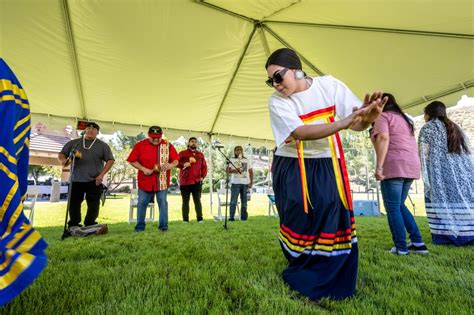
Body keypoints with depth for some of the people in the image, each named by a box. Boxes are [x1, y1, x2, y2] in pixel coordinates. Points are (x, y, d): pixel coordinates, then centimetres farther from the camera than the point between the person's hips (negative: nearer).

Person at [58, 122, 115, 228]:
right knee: (74, 204, 8)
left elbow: (110, 160, 0)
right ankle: (73, 227, 21)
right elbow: (61, 154, 17)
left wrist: (102, 174, -9)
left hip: (94, 181, -2)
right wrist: (63, 159, -8)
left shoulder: (102, 145, 5)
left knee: (93, 205, 2)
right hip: (75, 181, 2)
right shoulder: (74, 143, 13)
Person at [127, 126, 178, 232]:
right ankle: (140, 226, 23)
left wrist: (171, 165, -20)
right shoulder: (140, 145, -2)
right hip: (145, 180, 1)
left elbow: (176, 160, 2)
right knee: (142, 203, 8)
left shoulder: (168, 145, -1)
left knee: (162, 202, 3)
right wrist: (143, 169, -13)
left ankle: (163, 225, 15)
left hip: (162, 181, 0)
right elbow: (132, 161, 0)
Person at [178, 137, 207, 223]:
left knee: (197, 200, 4)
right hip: (185, 182, -1)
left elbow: (204, 166, 12)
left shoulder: (200, 155, 14)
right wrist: (183, 164, -16)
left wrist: (202, 176, -1)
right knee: (185, 201, 5)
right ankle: (185, 220, 10)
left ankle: (200, 219, 8)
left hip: (197, 182, 1)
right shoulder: (182, 153, 7)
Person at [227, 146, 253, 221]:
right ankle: (231, 217, -1)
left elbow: (251, 172, 13)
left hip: (245, 183, 2)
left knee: (244, 201, 5)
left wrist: (251, 182, 3)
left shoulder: (247, 160, 16)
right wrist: (234, 170, -19)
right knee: (233, 201, -5)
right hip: (235, 183, -2)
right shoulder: (232, 160, 10)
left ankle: (244, 216, 12)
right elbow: (228, 170, 0)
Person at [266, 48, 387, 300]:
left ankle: (333, 281, 25)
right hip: (291, 171, -1)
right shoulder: (277, 101, -9)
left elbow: (356, 125, -5)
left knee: (333, 221, 0)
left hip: (327, 168, 2)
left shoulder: (329, 85, -4)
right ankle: (302, 276, 30)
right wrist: (346, 121, -34)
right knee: (300, 224, 3)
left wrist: (368, 118, -28)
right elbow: (301, 132, -25)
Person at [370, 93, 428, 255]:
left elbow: (383, 138, -16)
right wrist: (412, 164, 22)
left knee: (392, 208, -2)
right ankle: (418, 243, 14)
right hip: (410, 165, 8)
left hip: (394, 165, -8)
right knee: (399, 205, 16)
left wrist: (379, 166, -21)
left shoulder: (382, 116, 0)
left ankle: (401, 248, 1)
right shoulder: (404, 118, 26)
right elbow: (413, 144, 22)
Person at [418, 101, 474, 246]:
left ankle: (446, 236, -4)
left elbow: (424, 153, -9)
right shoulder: (456, 127, 20)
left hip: (441, 173, -6)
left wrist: (426, 176, -8)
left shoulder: (427, 128, 1)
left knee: (443, 203, -4)